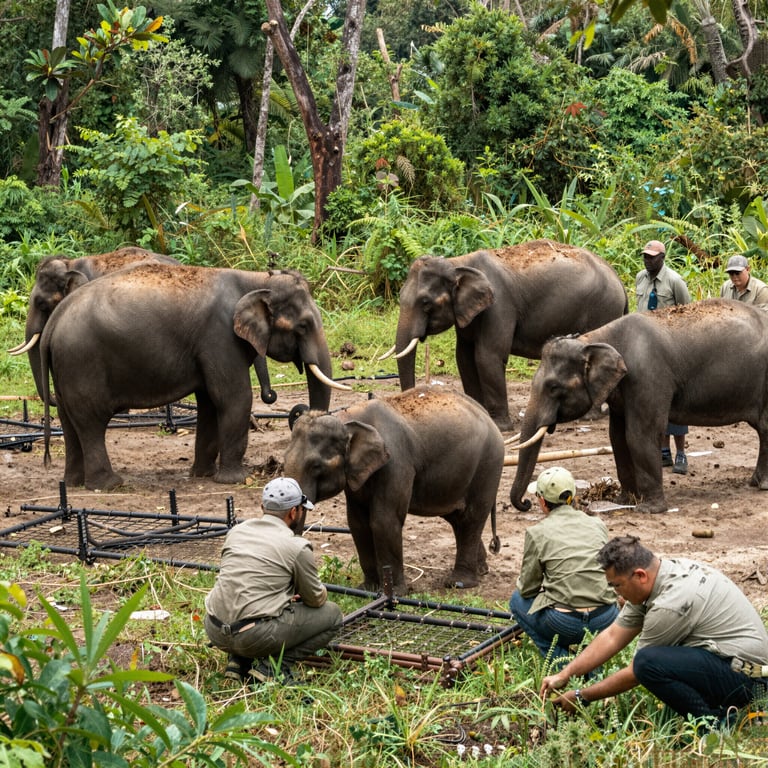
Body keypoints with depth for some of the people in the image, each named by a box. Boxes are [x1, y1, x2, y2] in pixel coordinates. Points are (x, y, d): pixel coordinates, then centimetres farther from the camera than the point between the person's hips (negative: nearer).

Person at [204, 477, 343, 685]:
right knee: (332, 614, 10)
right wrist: (321, 591, 34)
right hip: (255, 636, -7)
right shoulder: (297, 546, -4)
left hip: (215, 631, 7)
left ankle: (239, 660, 15)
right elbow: (316, 599, 9)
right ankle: (273, 665, -3)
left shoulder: (236, 531, 14)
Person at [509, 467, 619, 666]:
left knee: (517, 599, 26)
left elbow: (527, 588, 5)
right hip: (606, 621, 4)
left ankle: (559, 659, 8)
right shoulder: (598, 525, 10)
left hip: (564, 624, -4)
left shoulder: (537, 532, -1)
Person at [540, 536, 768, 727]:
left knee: (648, 661, -26)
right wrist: (564, 675, 8)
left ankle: (717, 722, -11)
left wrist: (582, 697, -3)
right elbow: (612, 637, 10)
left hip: (744, 673, -10)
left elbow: (636, 672, -13)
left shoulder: (671, 603, -24)